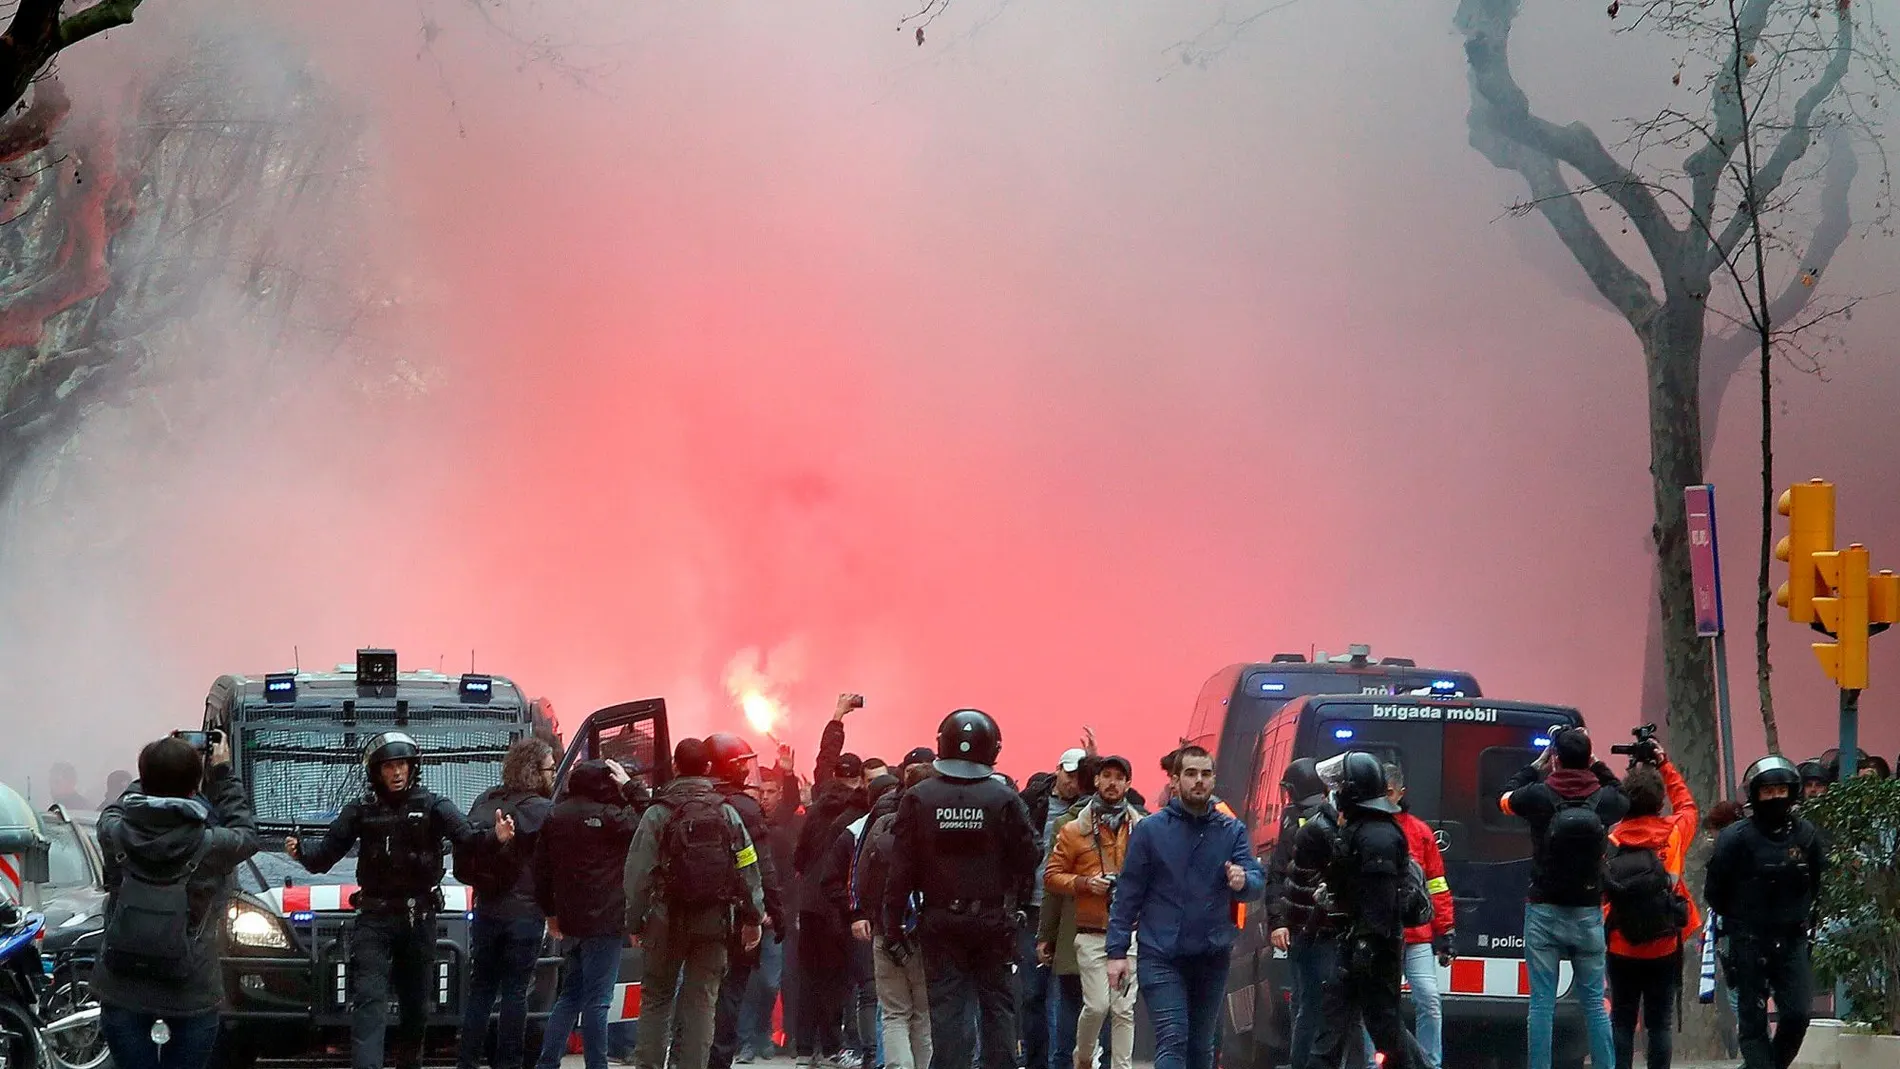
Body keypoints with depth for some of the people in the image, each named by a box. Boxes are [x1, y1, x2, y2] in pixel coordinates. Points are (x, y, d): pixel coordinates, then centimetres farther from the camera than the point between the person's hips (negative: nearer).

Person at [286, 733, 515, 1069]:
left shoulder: (433, 806, -1)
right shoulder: (361, 811, 3)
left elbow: (466, 836, -15)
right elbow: (326, 853, 3)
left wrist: (495, 838, -36)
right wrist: (302, 853, -19)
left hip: (419, 918, 1)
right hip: (375, 919, -1)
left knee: (415, 1003, 11)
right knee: (369, 1000, -14)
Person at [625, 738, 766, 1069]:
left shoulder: (658, 813, -5)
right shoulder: (727, 812, 1)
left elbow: (639, 872, -7)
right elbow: (748, 868, 2)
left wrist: (635, 920, 0)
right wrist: (754, 916, 9)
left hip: (668, 919, -1)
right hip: (714, 921, 1)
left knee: (656, 997, 9)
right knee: (701, 1000, 5)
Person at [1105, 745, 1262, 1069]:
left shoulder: (1232, 831, 5)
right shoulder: (1150, 830, -1)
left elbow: (1257, 881, -5)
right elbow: (1128, 894, 0)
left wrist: (1243, 881, -29)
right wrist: (1117, 951, -6)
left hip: (1212, 957, 3)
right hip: (1160, 956, -3)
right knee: (1172, 1039, -14)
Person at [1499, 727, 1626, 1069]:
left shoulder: (1539, 795, -9)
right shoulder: (1604, 798, -4)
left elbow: (1505, 798, 13)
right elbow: (1624, 800, 21)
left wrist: (1536, 765, 19)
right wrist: (1597, 765, 18)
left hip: (1544, 911, -2)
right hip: (1587, 913, 2)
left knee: (1542, 1002, 1)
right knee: (1594, 1002, 8)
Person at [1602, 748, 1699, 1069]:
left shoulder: (1612, 839, -5)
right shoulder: (1674, 832, -4)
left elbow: (1601, 889, -2)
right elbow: (1686, 804, 18)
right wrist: (1665, 765, 21)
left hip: (1621, 948, 0)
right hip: (1664, 947, 0)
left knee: (1621, 1021, 6)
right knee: (1659, 1023, 4)